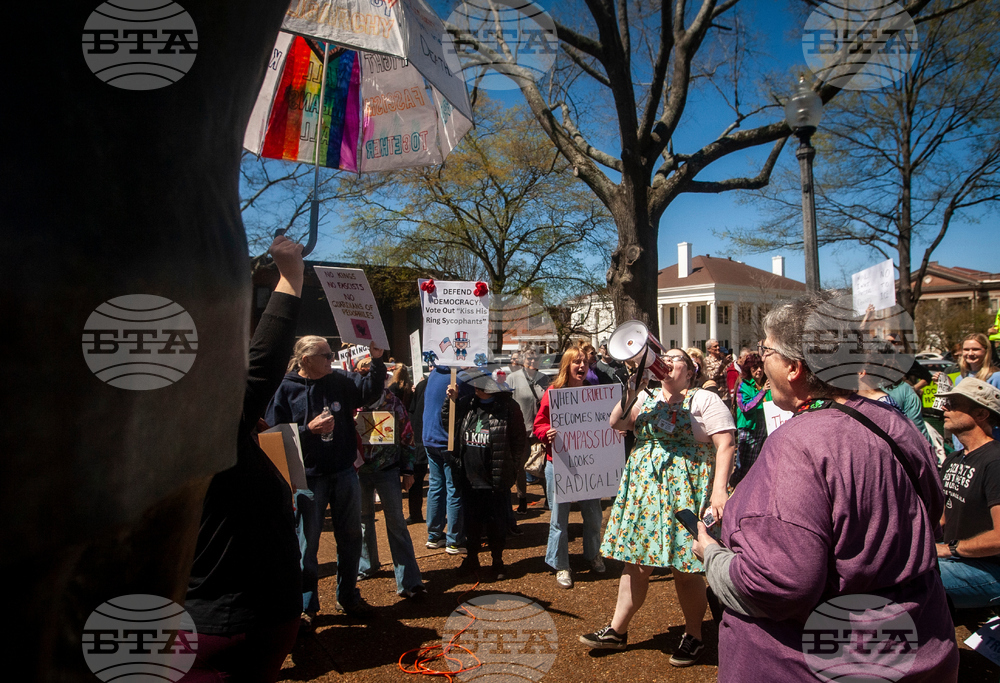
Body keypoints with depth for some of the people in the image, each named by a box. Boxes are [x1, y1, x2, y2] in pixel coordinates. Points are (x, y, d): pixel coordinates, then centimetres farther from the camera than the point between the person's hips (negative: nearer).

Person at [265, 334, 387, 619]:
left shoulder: (341, 380, 2)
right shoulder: (286, 389, -8)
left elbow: (371, 389, 5)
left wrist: (377, 360, -9)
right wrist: (309, 429, -20)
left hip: (345, 474, 4)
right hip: (309, 477, -4)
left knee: (350, 537, 15)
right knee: (307, 542, 7)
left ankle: (348, 596, 33)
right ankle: (306, 604, 25)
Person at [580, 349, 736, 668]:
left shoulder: (704, 400, -2)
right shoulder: (647, 399, 13)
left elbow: (726, 445, -9)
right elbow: (616, 423, 2)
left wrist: (719, 489, -19)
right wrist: (632, 390, -8)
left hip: (684, 491, -4)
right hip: (643, 486, 5)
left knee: (685, 568, 3)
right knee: (635, 562, 11)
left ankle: (694, 636, 24)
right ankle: (617, 630, 23)